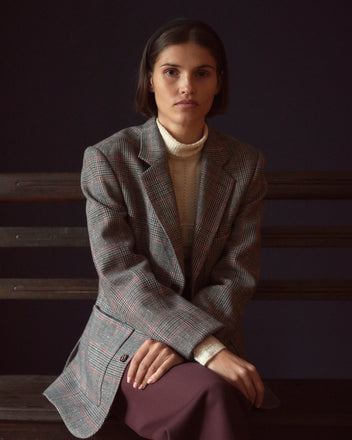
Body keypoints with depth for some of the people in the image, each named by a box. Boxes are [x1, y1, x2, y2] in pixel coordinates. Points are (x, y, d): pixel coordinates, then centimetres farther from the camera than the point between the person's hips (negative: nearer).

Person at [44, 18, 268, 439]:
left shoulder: (245, 164, 5)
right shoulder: (107, 159, -5)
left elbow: (238, 276, 0)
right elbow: (120, 273, -13)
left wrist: (176, 340, -17)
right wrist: (207, 348, -23)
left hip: (214, 342, 3)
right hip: (124, 343, -3)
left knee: (217, 399, -31)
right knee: (213, 394, -33)